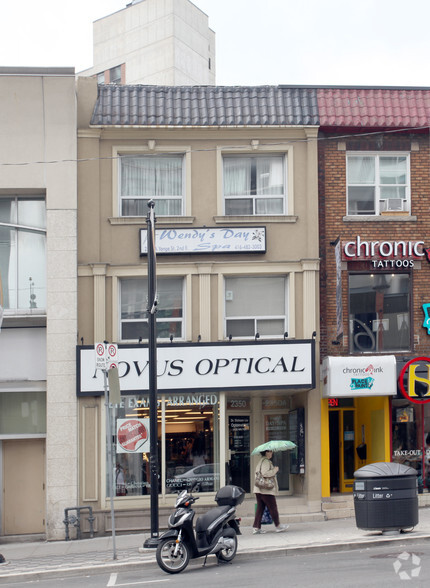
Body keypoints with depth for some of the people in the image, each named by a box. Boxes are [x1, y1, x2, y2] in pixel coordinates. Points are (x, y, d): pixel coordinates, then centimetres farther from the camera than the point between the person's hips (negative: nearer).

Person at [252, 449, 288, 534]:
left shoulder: (261, 461, 18)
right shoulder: (266, 461, -13)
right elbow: (265, 473, -24)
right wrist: (275, 470, -12)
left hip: (258, 489, 10)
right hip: (266, 489, -10)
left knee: (260, 508, 8)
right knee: (273, 508, 1)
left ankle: (256, 527, 5)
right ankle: (278, 526, 10)